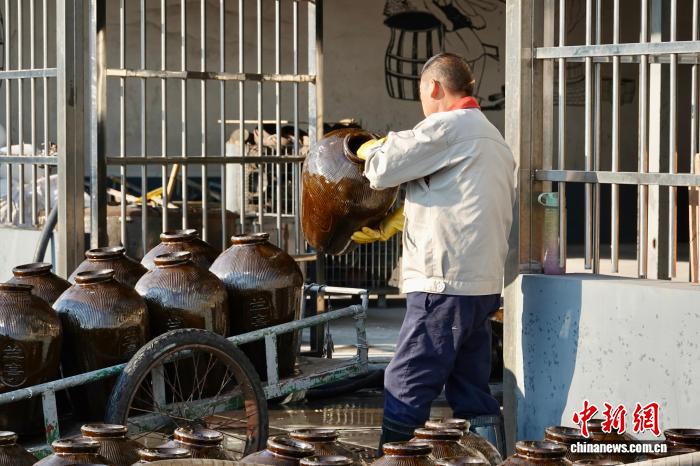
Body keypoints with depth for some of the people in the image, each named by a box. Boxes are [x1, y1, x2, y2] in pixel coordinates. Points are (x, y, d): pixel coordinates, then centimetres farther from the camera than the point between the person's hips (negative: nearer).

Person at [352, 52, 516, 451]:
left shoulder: (447, 127, -8)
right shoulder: (492, 136, 22)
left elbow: (382, 170, -8)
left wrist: (372, 149, 13)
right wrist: (396, 223, 23)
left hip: (445, 286, -9)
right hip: (484, 284, 9)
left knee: (406, 391, -6)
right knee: (473, 398, 10)